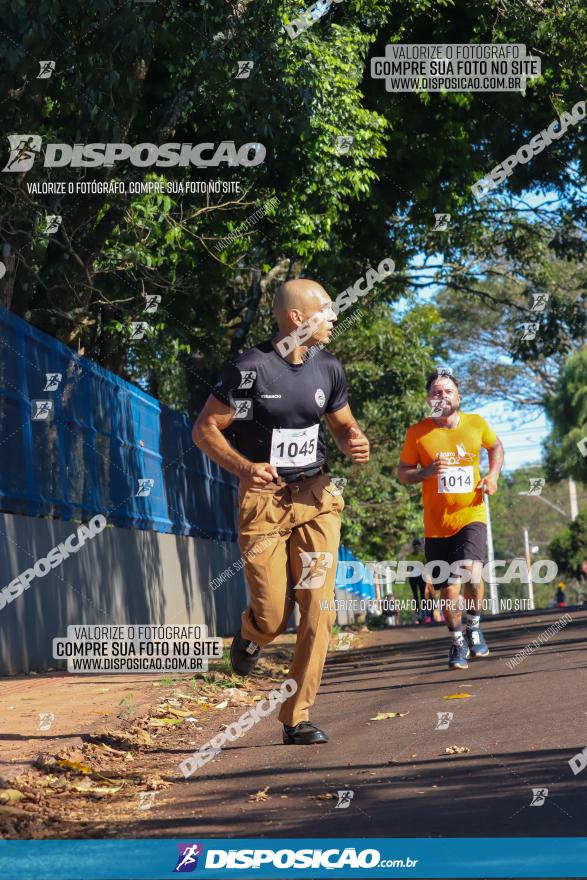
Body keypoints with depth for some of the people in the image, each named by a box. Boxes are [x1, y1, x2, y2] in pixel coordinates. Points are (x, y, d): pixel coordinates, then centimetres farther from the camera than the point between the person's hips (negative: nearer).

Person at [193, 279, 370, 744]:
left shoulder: (327, 368, 6)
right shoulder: (250, 368, -10)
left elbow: (343, 424, 20)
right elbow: (205, 429, -8)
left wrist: (355, 443, -4)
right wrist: (244, 466, -25)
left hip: (316, 497, 4)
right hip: (263, 498, -4)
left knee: (318, 609, -7)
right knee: (273, 617, -5)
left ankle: (298, 717, 1)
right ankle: (249, 632, 35)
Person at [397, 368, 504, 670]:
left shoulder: (476, 424, 0)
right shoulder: (417, 433, -5)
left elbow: (496, 446, 20)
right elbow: (402, 473, 2)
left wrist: (493, 475, 2)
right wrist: (427, 472, -18)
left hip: (471, 516, -1)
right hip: (437, 523, 1)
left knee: (471, 573, -23)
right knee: (448, 590, 6)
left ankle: (473, 626, 4)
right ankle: (458, 641, 31)